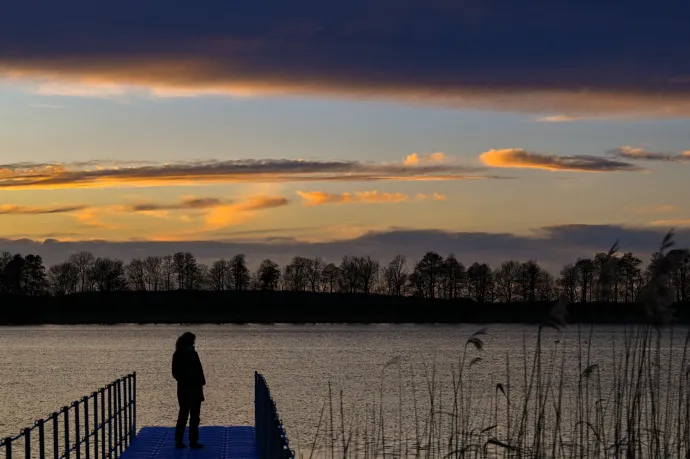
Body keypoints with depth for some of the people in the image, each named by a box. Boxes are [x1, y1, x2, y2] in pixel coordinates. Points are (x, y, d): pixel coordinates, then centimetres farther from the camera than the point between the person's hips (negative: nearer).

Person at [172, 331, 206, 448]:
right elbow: (198, 371, -14)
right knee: (194, 416, 4)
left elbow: (175, 373, 7)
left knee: (182, 415, 13)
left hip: (182, 388, 6)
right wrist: (201, 383, -1)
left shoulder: (176, 355, 2)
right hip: (194, 388, -6)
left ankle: (178, 441, 13)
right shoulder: (192, 354, -16)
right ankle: (193, 442, 6)